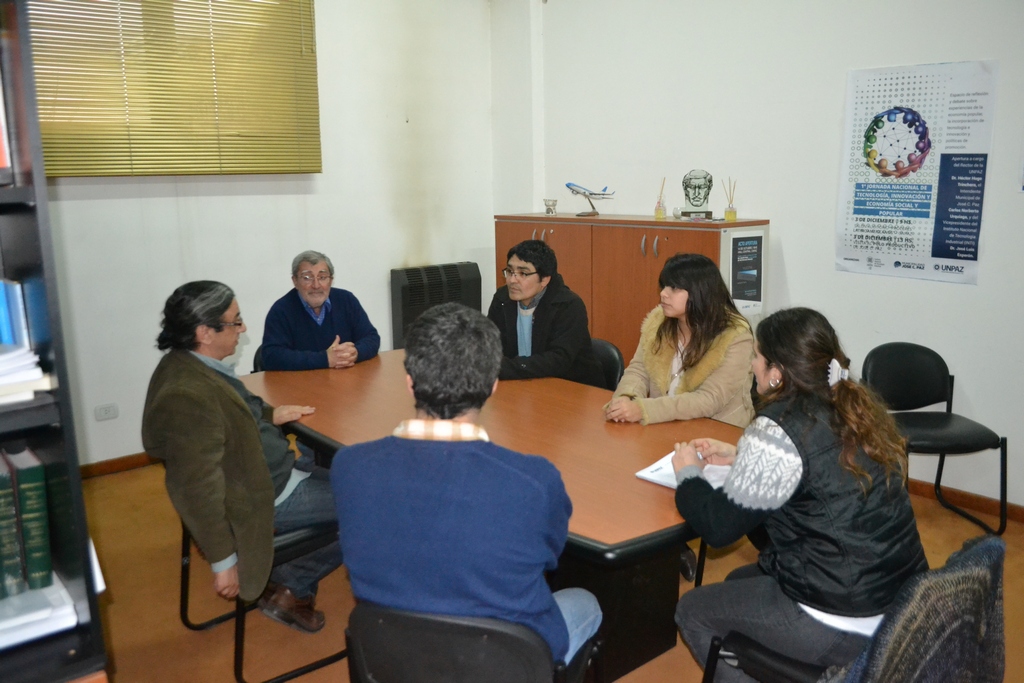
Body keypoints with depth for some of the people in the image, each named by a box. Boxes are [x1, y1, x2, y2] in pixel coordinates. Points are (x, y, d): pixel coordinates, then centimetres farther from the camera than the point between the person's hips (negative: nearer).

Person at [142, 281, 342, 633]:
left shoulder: (193, 365, 0)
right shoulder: (187, 395, -30)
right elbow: (200, 489, -27)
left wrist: (270, 415, 9)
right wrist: (224, 562, -21)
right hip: (265, 495, -10)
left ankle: (289, 585, 18)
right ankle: (287, 588, 13)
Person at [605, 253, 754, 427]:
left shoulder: (735, 338, -16)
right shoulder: (657, 321, 0)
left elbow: (709, 400, -23)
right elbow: (638, 371, 1)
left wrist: (643, 410, -32)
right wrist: (625, 399, -22)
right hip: (663, 427, 5)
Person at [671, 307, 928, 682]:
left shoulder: (780, 428, -21)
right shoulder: (859, 407, 3)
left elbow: (719, 526, -15)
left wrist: (688, 473, 3)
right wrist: (739, 456, 18)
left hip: (844, 627, -8)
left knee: (692, 610, 11)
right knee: (739, 582, 26)